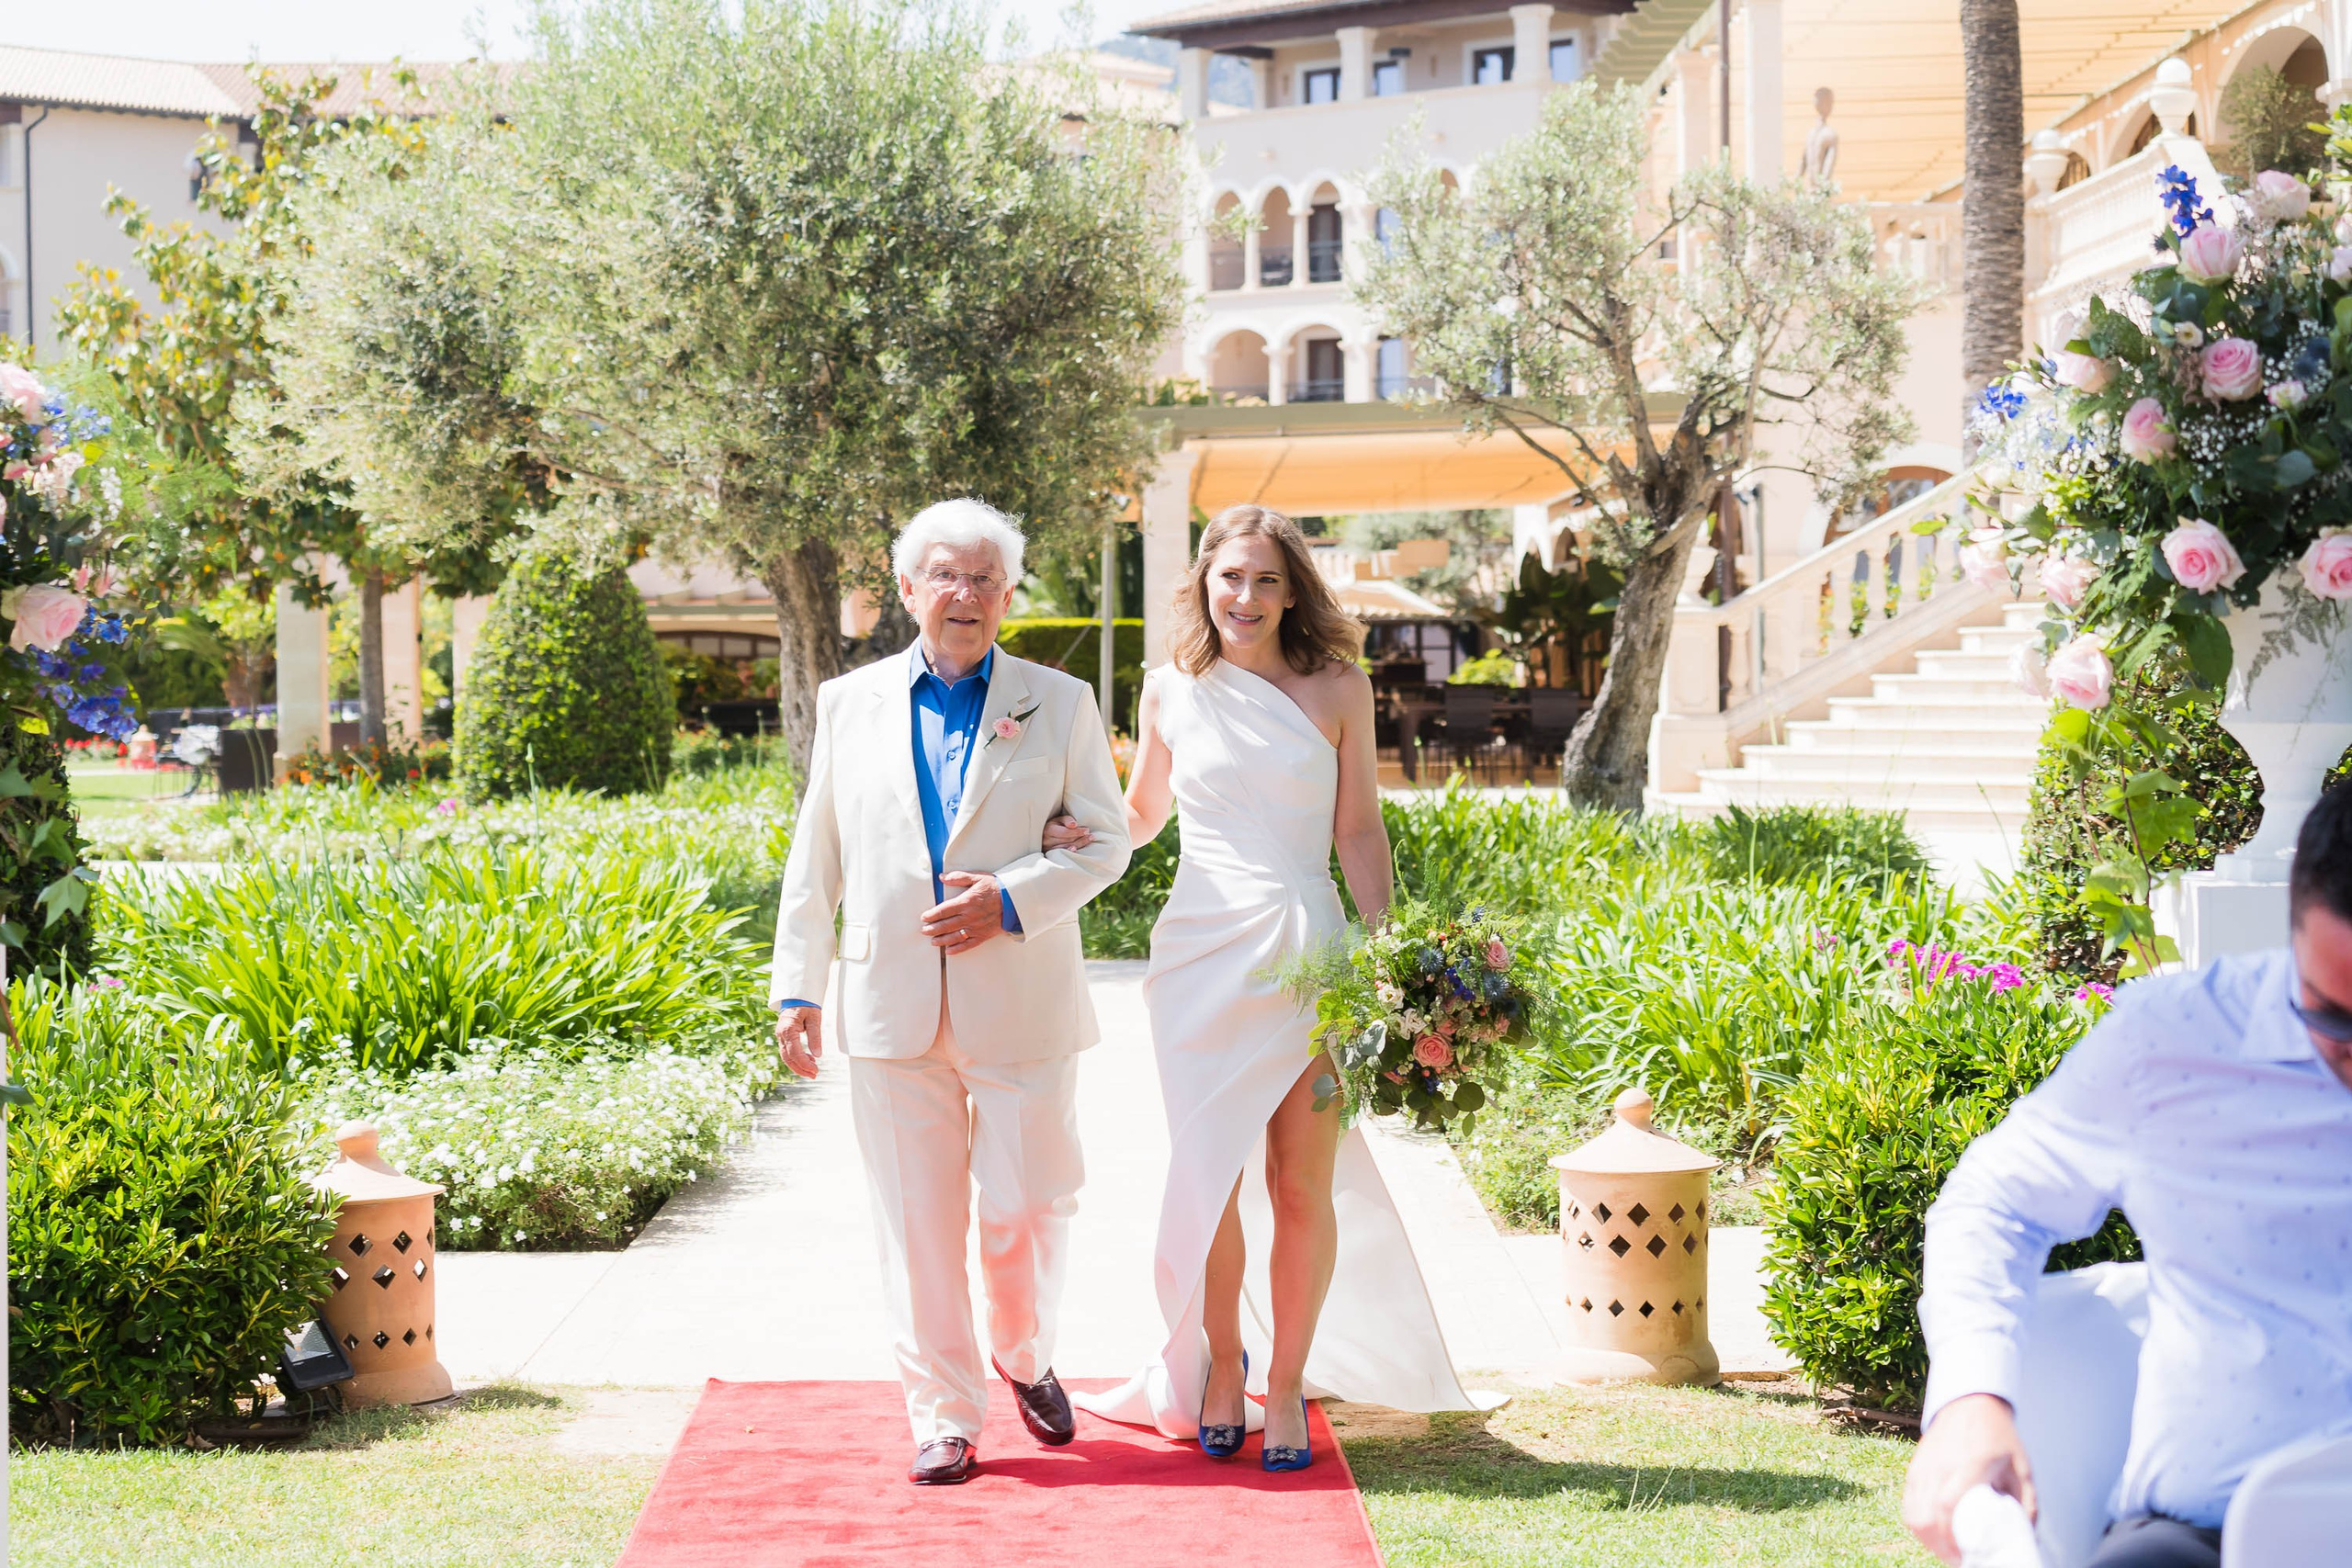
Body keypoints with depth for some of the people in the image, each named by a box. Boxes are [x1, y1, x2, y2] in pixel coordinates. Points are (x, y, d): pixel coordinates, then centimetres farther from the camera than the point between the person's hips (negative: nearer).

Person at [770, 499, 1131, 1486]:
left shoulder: (1059, 703, 6)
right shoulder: (851, 702, 11)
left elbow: (1105, 842, 4)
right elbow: (815, 857, 12)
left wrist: (1010, 900, -13)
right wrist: (797, 988, 7)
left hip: (1020, 1006, -1)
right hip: (891, 1009, 1)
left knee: (1027, 1207, 1)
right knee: (917, 1222, 2)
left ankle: (1025, 1359, 30)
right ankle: (944, 1417, 12)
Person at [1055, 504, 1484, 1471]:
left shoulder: (1338, 690, 5)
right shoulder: (1172, 693, 7)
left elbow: (1358, 831, 6)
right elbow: (1138, 814, 22)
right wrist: (1071, 831, 4)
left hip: (1308, 952, -1)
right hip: (1202, 952, 1)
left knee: (1303, 1182, -2)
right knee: (1211, 1176, 1)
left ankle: (1287, 1383, 12)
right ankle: (1222, 1365, 22)